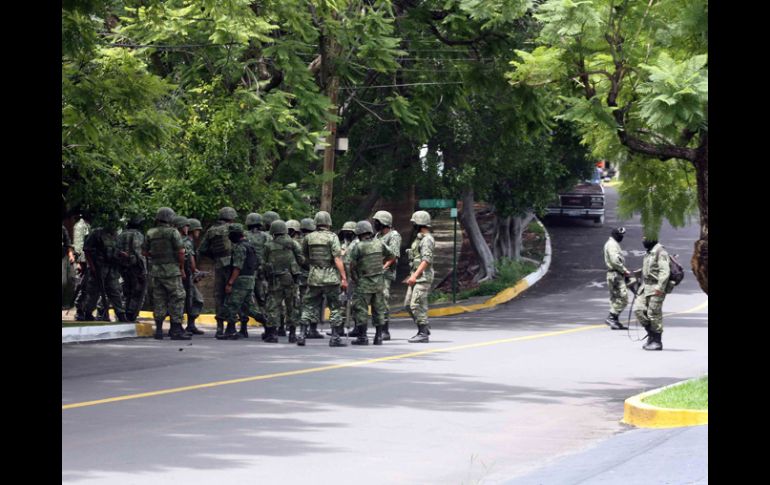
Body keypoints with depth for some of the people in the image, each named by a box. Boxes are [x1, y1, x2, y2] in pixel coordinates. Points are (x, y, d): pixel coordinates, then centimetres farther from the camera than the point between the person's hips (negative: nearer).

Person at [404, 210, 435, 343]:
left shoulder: (427, 240, -13)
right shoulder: (419, 239, 18)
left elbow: (426, 260, -21)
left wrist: (415, 275, -27)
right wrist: (412, 276, 25)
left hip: (423, 277, -10)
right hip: (415, 277, 10)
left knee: (417, 305, -12)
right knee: (408, 304, 9)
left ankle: (423, 334, -8)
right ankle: (424, 329, 16)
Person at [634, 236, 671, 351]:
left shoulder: (660, 251, -12)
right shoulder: (649, 252, 18)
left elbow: (665, 271, -19)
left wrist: (660, 287, -26)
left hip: (656, 289, -9)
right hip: (646, 288, 9)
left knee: (654, 314, -6)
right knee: (639, 309, 0)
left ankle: (657, 342, 2)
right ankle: (651, 334, 11)